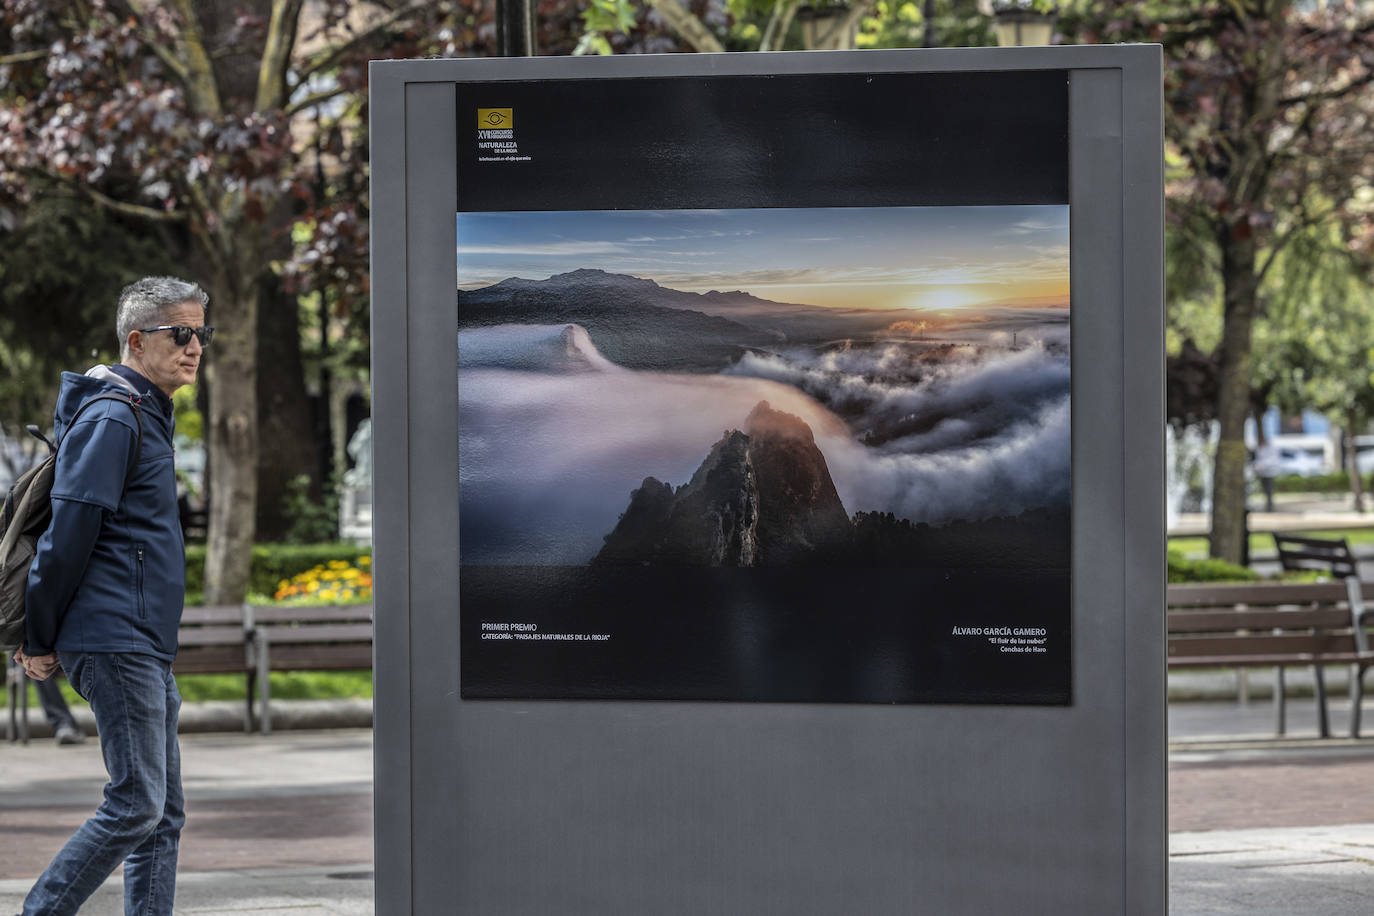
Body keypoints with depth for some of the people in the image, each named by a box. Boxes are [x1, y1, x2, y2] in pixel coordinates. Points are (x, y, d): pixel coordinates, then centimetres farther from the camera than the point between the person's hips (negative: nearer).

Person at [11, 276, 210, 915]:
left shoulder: (147, 417, 20)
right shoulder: (113, 418, -11)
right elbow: (67, 535, -15)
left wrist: (45, 634, 20)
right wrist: (40, 641, -11)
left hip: (147, 648, 10)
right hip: (116, 644, -10)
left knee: (162, 814, 7)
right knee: (136, 806, -10)